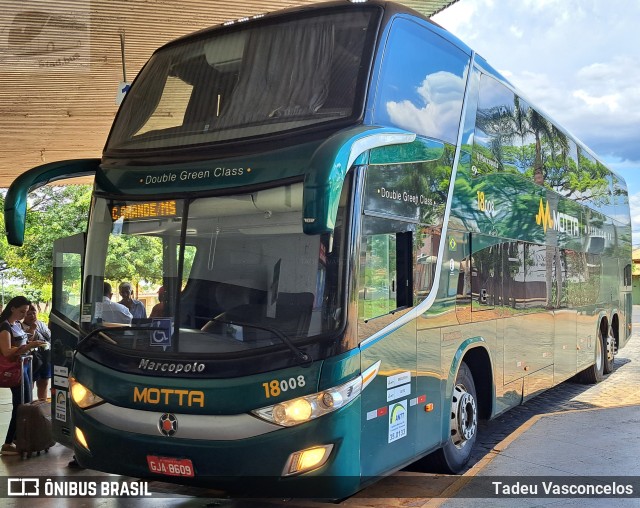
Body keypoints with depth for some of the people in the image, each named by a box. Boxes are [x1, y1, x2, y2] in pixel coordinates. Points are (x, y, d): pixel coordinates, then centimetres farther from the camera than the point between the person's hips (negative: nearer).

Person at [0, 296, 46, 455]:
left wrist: (31, 344, 6)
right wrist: (28, 346, -28)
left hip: (25, 366, 9)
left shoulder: (18, 324, 12)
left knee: (25, 404, 10)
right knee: (21, 406, -9)